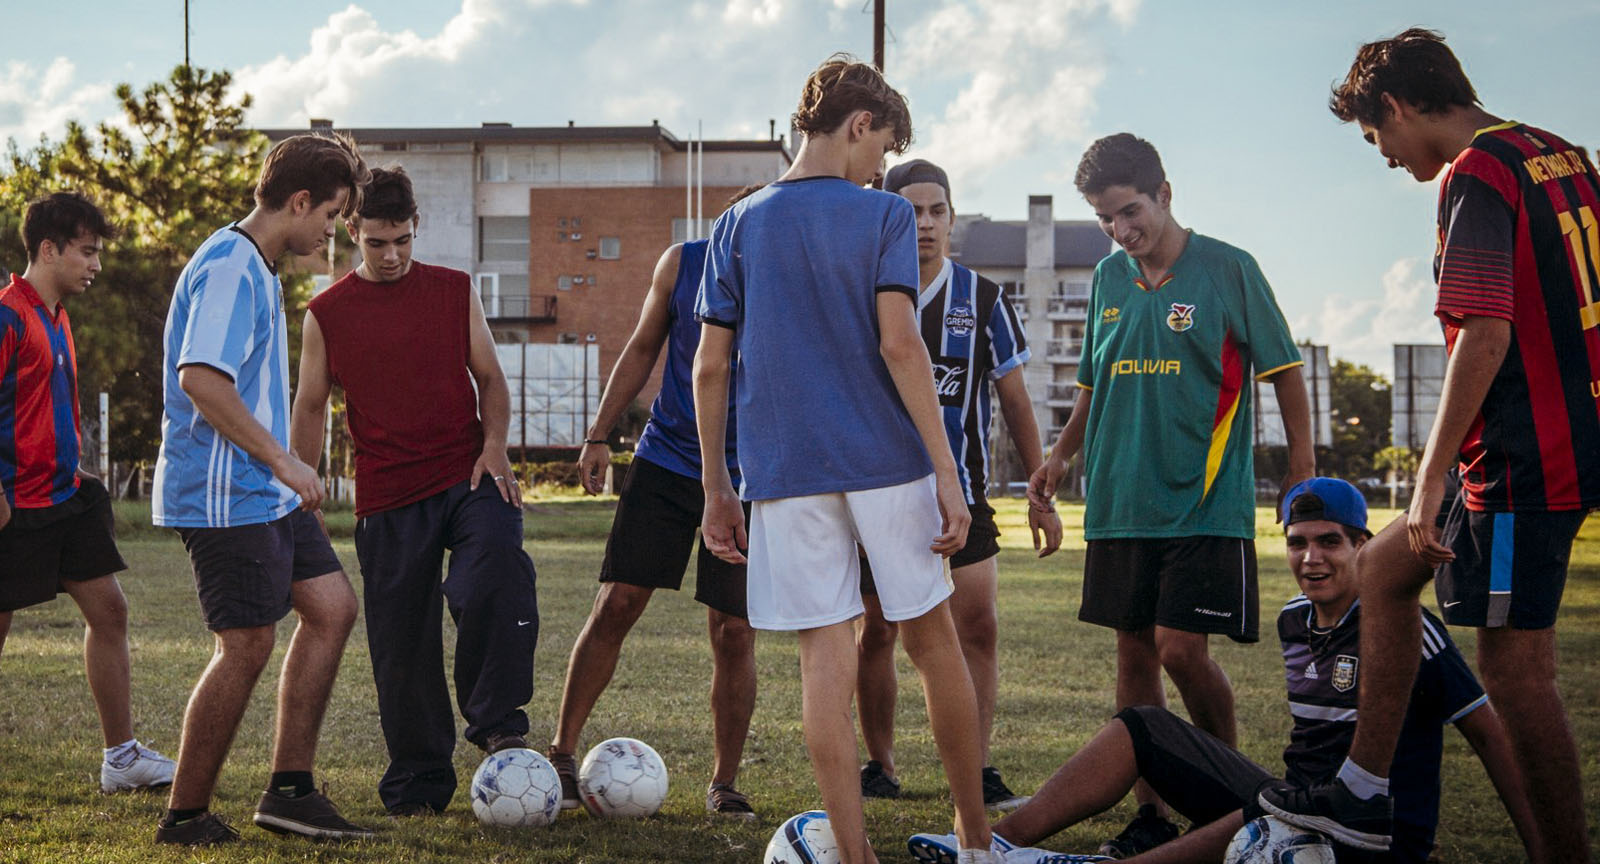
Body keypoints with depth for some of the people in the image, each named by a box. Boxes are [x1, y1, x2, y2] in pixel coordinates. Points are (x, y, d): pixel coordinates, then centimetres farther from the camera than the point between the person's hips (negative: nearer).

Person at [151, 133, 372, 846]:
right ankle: (185, 816, 7)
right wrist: (283, 459, -23)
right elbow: (200, 378, -27)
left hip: (264, 492, 11)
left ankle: (288, 790, 12)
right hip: (225, 494, -11)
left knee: (331, 606, 9)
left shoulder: (255, 268, 16)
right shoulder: (229, 267, -17)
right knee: (246, 646, -5)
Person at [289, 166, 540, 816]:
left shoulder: (455, 292, 8)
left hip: (467, 477, 0)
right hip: (387, 498, 0)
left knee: (498, 577, -28)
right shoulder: (326, 314, 6)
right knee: (401, 645, 3)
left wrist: (494, 445, -6)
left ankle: (497, 722, -12)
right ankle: (416, 784, 16)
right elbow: (310, 408, 10)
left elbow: (490, 378, 11)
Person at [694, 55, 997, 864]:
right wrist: (947, 476, -11)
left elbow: (708, 367, 5)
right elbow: (898, 344, -12)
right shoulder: (884, 215, -2)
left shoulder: (737, 226, 8)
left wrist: (716, 491, 10)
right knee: (932, 638, 11)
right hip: (887, 461, -2)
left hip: (785, 470, 2)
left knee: (824, 652, 3)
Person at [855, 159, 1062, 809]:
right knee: (876, 631, 3)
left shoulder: (983, 299, 2)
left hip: (960, 487, 0)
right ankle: (879, 766, 16)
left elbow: (1015, 401, 7)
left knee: (979, 626, -9)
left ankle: (978, 769, -3)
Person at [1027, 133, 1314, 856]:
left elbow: (1283, 371, 0)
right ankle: (1150, 813, 14)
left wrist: (1302, 471, -3)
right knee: (1135, 653, 6)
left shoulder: (1227, 270, -4)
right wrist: (1061, 454, 7)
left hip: (1205, 499, -5)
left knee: (1181, 648, -13)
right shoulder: (1108, 278, 11)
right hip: (1121, 501, 5)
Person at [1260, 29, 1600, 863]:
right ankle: (1362, 794, 22)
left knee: (1515, 668, -4)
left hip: (1523, 459, -10)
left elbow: (1485, 333, -22)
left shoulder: (1475, 173, -14)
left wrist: (1430, 481, -19)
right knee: (1384, 565, 19)